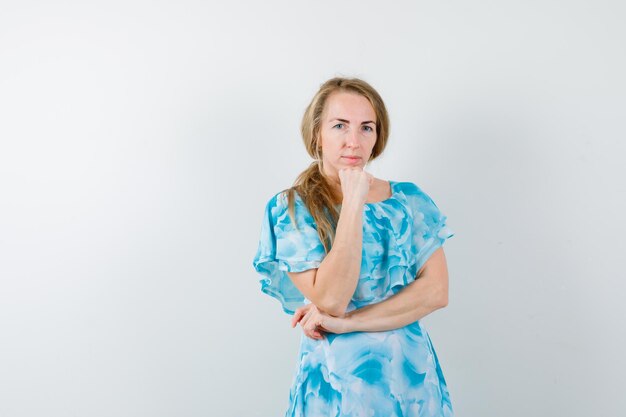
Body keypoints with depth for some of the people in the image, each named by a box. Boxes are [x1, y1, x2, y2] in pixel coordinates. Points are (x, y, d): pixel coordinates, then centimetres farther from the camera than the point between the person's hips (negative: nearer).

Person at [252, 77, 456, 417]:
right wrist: (353, 202, -22)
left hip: (412, 371, 3)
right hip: (336, 377, -2)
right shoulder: (289, 207, -8)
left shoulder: (409, 199, 0)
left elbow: (436, 290, -8)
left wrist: (346, 322, -17)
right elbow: (330, 300, -18)